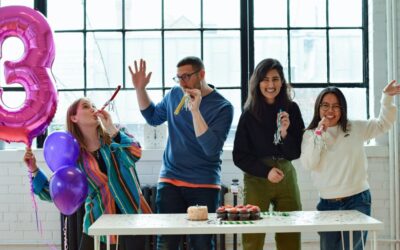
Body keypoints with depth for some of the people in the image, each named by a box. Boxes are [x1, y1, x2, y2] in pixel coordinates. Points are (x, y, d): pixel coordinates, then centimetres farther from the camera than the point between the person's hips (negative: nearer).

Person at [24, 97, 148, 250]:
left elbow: (134, 154, -21)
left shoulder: (114, 139, 0)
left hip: (130, 219, -1)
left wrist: (111, 128, -17)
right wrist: (34, 170, -7)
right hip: (97, 223, 1)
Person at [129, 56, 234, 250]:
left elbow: (211, 149, -20)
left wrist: (195, 110, -26)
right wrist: (140, 88, 9)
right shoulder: (175, 94, 5)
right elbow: (153, 117, 23)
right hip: (170, 181, 3)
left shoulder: (223, 107, -9)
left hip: (204, 185, -3)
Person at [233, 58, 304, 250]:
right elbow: (239, 156, -1)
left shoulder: (291, 109, 3)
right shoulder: (249, 114, -2)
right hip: (256, 179, -2)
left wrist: (285, 133, -15)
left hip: (286, 177, 2)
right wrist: (266, 171, -13)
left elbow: (296, 153, 3)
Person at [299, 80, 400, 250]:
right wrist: (319, 133, -12)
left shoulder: (356, 128, 4)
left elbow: (383, 124, 9)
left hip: (357, 201, -2)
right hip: (327, 204, 2)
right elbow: (308, 164, -9)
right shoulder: (310, 135, 4)